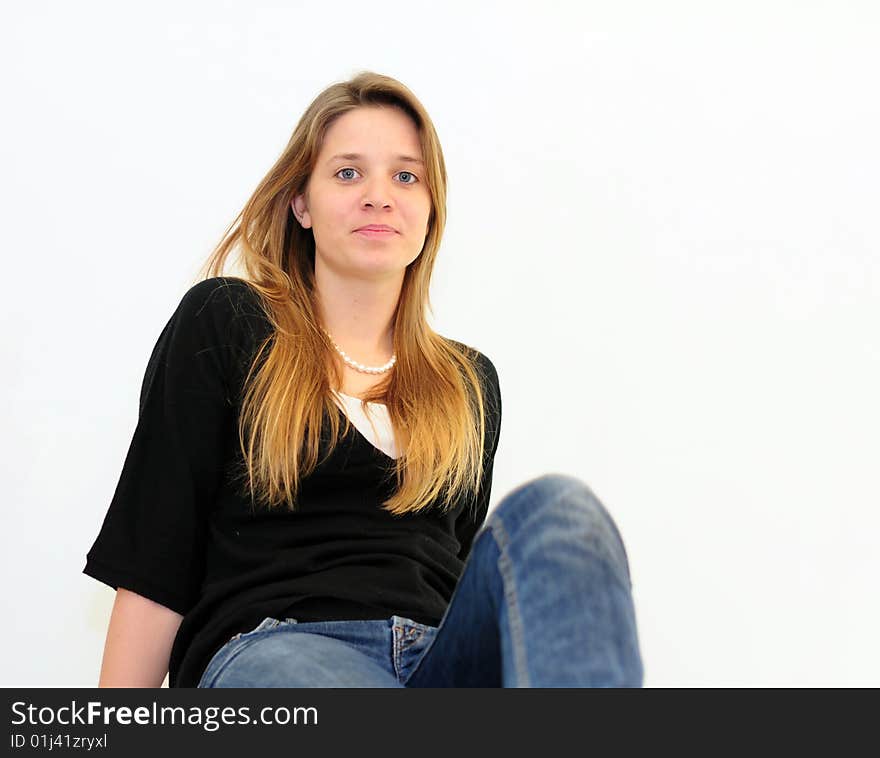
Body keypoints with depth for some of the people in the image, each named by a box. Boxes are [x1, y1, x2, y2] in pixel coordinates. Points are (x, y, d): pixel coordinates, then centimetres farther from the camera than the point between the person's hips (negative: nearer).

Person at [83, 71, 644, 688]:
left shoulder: (470, 380, 23)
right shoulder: (223, 322, 10)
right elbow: (153, 561, 4)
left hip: (440, 657, 6)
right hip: (270, 646, -5)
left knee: (555, 508, -31)